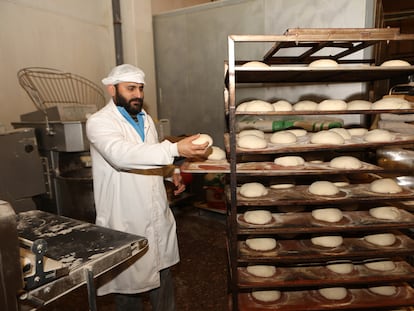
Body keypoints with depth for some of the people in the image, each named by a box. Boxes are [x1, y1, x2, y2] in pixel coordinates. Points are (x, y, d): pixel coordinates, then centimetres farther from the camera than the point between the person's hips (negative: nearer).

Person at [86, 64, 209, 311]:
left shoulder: (146, 119, 9)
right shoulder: (99, 122, -14)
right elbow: (122, 155, -34)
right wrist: (176, 149, -42)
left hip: (158, 215, 6)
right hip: (125, 220, -6)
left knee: (162, 272, 21)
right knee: (129, 280, 12)